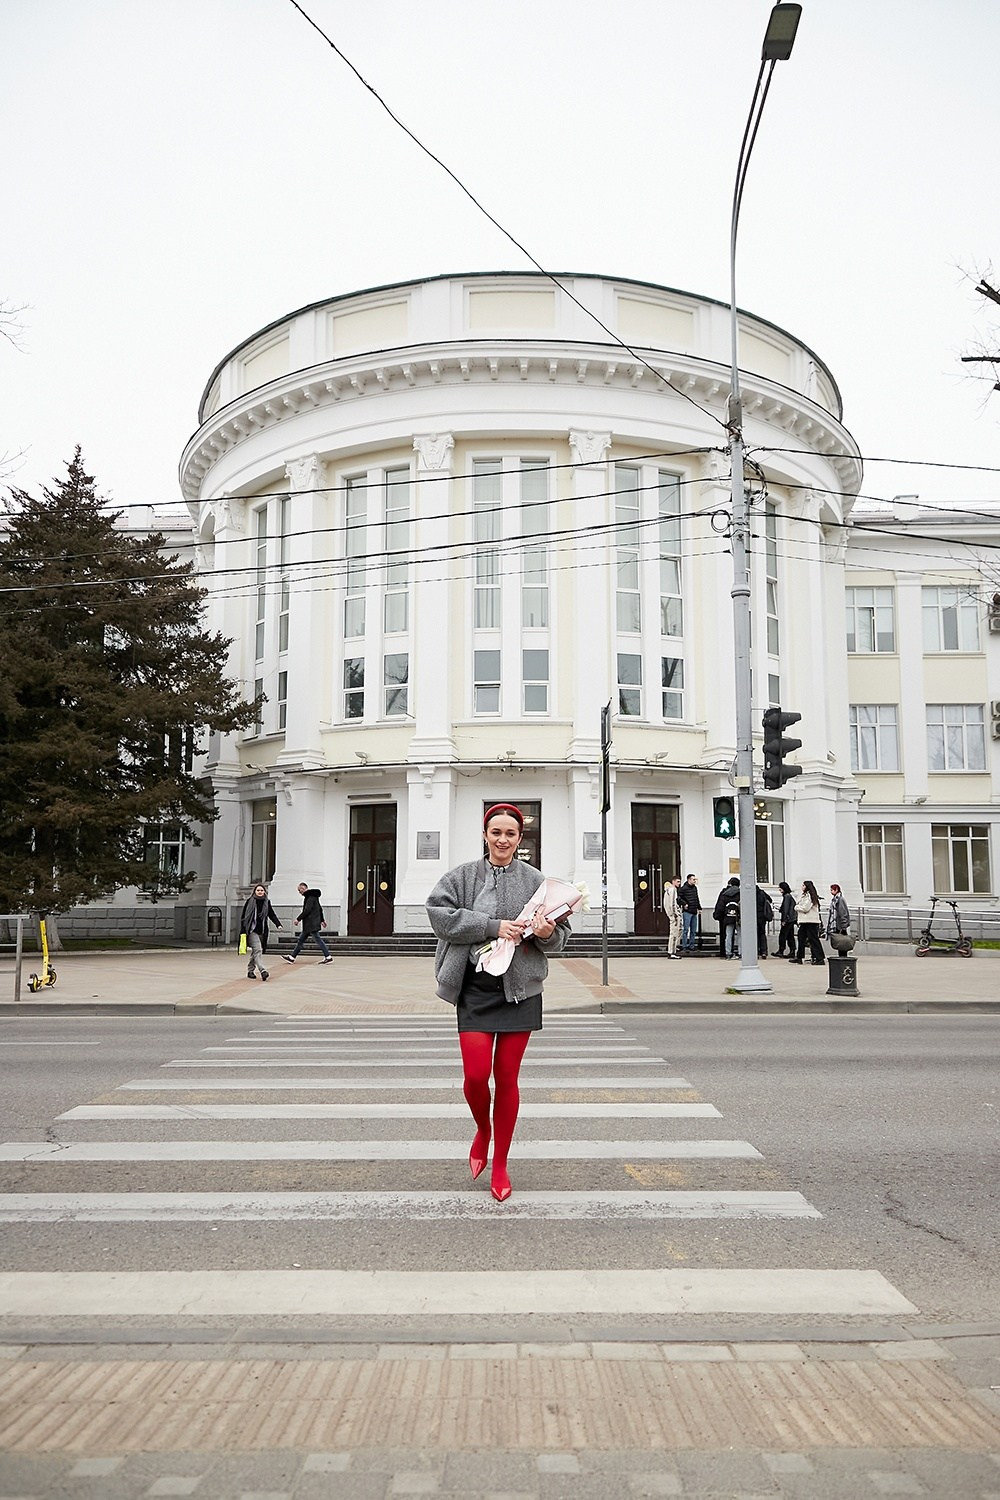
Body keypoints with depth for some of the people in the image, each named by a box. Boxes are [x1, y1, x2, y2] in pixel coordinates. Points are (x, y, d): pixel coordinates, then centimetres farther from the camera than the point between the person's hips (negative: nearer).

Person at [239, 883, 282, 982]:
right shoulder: (249, 901, 0)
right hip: (252, 930, -5)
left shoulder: (267, 903, 11)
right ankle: (262, 971, -26)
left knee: (255, 951, 12)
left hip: (262, 931, 5)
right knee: (257, 950, -16)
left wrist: (278, 924, -3)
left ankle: (250, 971, 23)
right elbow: (243, 917, 0)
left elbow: (272, 915, 14)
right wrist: (242, 931, -4)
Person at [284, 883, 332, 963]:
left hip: (311, 924, -10)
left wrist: (298, 919, -15)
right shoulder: (312, 896, 16)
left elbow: (307, 910, -22)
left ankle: (328, 957, -5)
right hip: (308, 924, 10)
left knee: (318, 940, -7)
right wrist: (322, 920, 29)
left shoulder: (310, 897, -15)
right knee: (300, 939, 12)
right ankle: (292, 957, 17)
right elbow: (320, 909, 23)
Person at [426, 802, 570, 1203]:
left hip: (520, 989, 1)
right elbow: (439, 912, -11)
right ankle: (483, 1129, 28)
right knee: (475, 1075, -7)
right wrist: (493, 926, -18)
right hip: (476, 988, 0)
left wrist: (548, 933, -17)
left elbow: (560, 935, 7)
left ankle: (500, 1165, 24)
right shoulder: (463, 876, 2)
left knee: (507, 1078, 7)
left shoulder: (535, 880, 4)